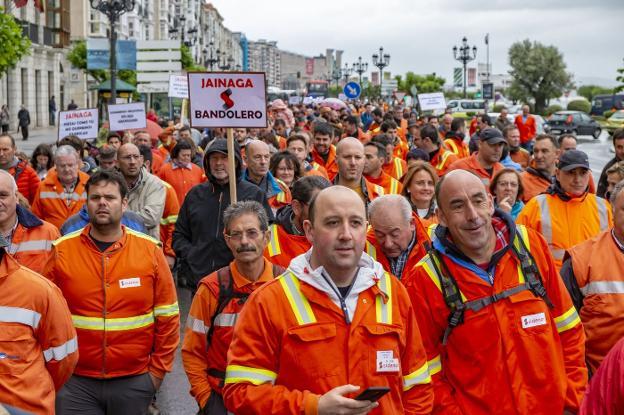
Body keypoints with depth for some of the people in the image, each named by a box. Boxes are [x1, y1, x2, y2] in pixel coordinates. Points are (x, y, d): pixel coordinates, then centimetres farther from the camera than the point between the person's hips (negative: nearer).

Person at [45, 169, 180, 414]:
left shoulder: (150, 250, -1)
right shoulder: (61, 251, -1)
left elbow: (167, 316, 2)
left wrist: (158, 370, 1)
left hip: (134, 382, 1)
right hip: (75, 382, 0)